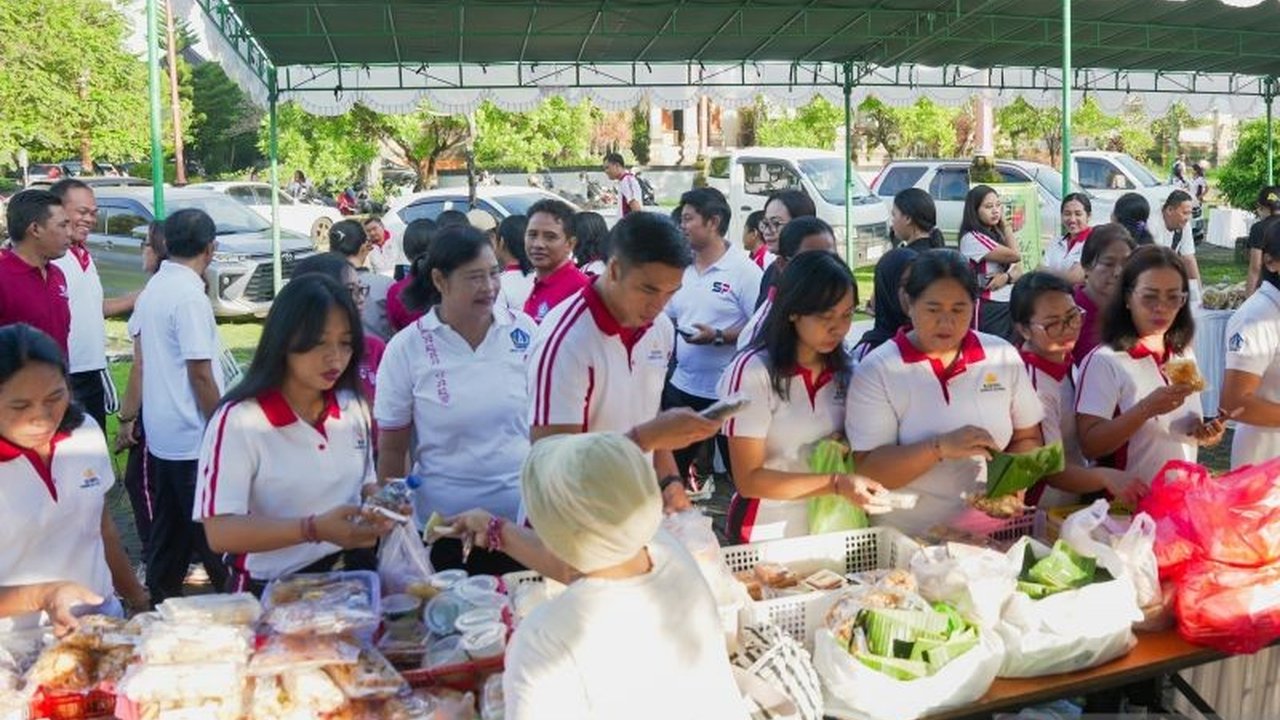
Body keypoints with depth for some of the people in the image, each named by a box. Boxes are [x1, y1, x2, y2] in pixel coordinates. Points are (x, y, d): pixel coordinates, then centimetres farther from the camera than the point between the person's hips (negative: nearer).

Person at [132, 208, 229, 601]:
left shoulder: (152, 289, 7)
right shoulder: (190, 296, -19)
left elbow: (142, 359, 15)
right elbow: (200, 375, -19)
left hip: (161, 431, 8)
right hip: (193, 437, -8)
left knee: (169, 525, 17)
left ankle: (161, 598, 25)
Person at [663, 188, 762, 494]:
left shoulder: (744, 270, -12)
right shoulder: (682, 269, 8)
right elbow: (667, 319, 18)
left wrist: (717, 337, -22)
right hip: (682, 385, 6)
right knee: (671, 463, 14)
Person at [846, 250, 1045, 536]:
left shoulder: (1005, 357, 7)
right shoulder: (876, 370, -5)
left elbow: (1027, 439, 15)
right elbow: (867, 472, -9)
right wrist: (941, 448, -20)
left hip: (990, 532, 3)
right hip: (908, 537, -2)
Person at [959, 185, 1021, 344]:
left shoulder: (998, 235, 12)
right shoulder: (972, 238, -14)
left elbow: (1019, 271, 9)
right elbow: (1015, 255, -16)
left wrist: (1007, 277, -15)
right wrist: (1005, 224, -4)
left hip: (1009, 305, 8)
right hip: (988, 309, -8)